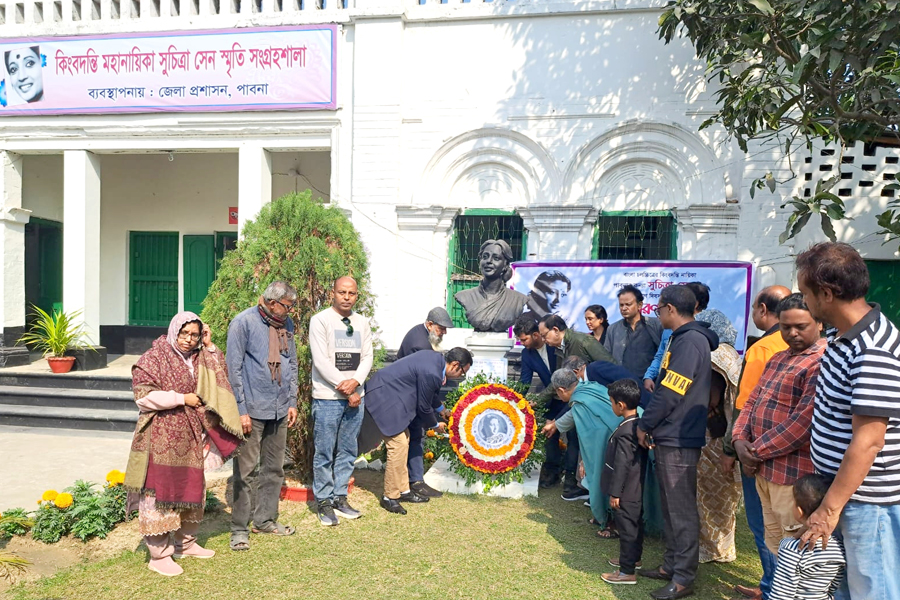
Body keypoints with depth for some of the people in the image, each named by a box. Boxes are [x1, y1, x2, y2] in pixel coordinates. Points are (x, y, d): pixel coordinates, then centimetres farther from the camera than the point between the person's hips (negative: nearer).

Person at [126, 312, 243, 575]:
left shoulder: (198, 358, 11)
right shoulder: (153, 359, -9)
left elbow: (220, 376, 10)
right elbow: (144, 396, -16)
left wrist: (209, 347, 1)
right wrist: (182, 398, -15)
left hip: (189, 437, 7)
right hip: (161, 438, -7)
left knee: (191, 488, 15)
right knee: (161, 491, -1)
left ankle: (185, 543, 31)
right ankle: (159, 555, 11)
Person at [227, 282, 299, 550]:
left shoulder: (286, 324, 9)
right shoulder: (243, 322, -9)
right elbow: (233, 369, -10)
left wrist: (292, 402, 9)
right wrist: (241, 410, -13)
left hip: (280, 410, 6)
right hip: (253, 410, -6)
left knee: (274, 469, 14)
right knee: (245, 471, 1)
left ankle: (265, 519, 28)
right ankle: (239, 528, 14)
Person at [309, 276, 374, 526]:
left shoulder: (362, 322, 11)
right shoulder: (320, 320, -6)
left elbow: (367, 356, 8)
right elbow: (321, 360, -12)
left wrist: (355, 382, -11)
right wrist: (346, 390, -11)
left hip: (355, 396, 5)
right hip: (327, 398, -5)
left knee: (347, 452, 12)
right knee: (324, 453, 2)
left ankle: (340, 498, 25)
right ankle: (324, 502, 16)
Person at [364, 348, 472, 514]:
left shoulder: (435, 357, 2)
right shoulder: (431, 374, -26)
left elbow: (428, 394, 21)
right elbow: (423, 407, -12)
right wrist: (435, 424, 7)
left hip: (387, 391, 11)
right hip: (384, 396, -11)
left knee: (404, 441, 14)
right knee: (398, 445, -7)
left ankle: (403, 490, 25)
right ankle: (390, 497, 7)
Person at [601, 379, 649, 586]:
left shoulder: (624, 432, -26)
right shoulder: (640, 425, 3)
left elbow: (622, 465, -24)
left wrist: (615, 492, -16)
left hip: (626, 493, -10)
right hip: (636, 490, 10)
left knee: (627, 528, 0)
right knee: (635, 524, 22)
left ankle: (627, 572, 10)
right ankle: (633, 557, 39)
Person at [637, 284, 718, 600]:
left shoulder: (689, 341, -18)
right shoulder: (685, 338, 14)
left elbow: (670, 393, -22)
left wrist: (644, 424, -11)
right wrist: (653, 425, 17)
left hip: (678, 440, -10)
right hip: (670, 436, 10)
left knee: (682, 509, 0)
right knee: (671, 506, 18)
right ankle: (671, 565, 30)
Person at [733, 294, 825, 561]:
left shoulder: (822, 362, -16)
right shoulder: (778, 359, 15)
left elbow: (804, 419, -24)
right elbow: (753, 400, 14)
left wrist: (758, 451, -16)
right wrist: (741, 439, -2)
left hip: (794, 475, -9)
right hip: (765, 468, 9)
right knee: (774, 544, 20)